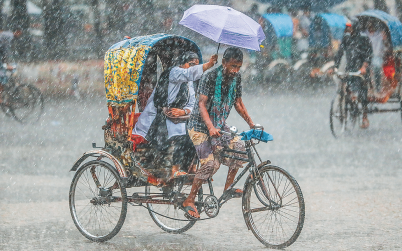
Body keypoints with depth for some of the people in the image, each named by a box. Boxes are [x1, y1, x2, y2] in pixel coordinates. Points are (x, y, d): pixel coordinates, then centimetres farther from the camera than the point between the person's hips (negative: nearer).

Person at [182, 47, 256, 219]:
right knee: (210, 163, -18)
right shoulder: (210, 77, -20)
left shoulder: (236, 78, -1)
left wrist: (251, 124, 2)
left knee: (238, 147, -18)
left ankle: (228, 188, -5)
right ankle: (189, 201, -5)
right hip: (200, 126, -6)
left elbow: (238, 103, 11)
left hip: (220, 124, 6)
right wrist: (211, 127, -40)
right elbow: (202, 104, -26)